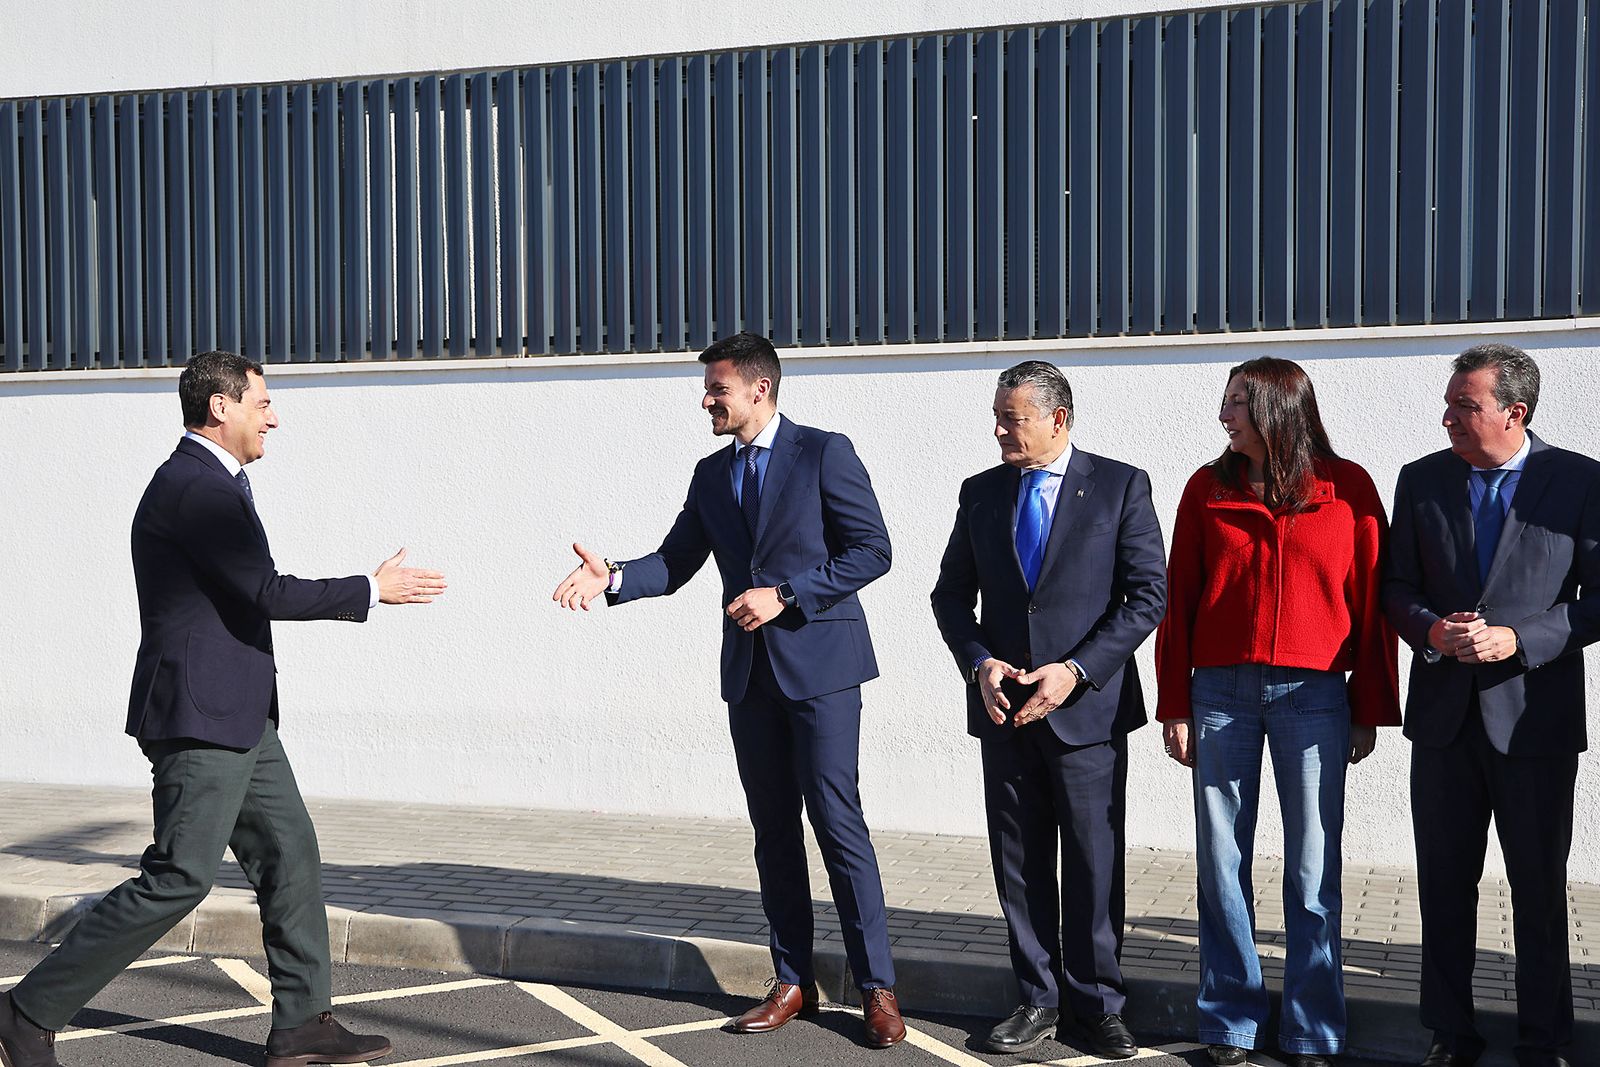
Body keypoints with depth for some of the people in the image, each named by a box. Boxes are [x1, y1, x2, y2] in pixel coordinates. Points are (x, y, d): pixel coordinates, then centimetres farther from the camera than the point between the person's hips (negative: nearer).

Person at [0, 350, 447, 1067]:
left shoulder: (205, 483, 15)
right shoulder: (195, 488, -17)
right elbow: (269, 593, -21)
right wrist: (372, 590, -11)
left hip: (238, 717, 11)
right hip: (201, 718, -11)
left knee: (290, 854, 9)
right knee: (179, 877, -7)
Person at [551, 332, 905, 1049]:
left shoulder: (824, 453, -5)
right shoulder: (711, 474, 13)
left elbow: (871, 550, -9)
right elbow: (675, 563, 11)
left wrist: (785, 596, -15)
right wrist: (614, 578, -8)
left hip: (820, 665, -6)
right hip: (750, 669, 6)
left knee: (836, 821, -7)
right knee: (773, 828, 9)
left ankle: (877, 986, 1)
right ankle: (793, 982, 18)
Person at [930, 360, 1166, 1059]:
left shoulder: (1120, 486, -2)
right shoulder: (981, 492, 9)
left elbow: (1147, 593, -6)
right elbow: (952, 593, 12)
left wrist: (1076, 670, -15)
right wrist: (979, 664, -6)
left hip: (1087, 709, -3)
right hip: (1005, 711, 4)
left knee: (1094, 866, 3)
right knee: (1019, 866, 8)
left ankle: (1099, 1006, 16)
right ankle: (1039, 1001, 20)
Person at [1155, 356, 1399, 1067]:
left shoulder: (1347, 488, 2)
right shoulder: (1207, 488, 6)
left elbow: (1370, 601, 3)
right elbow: (1178, 601, 6)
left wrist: (1371, 709, 0)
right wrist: (1175, 706, 1)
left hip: (1314, 694, -1)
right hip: (1221, 689, 2)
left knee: (1313, 870, 3)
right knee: (1221, 862, 5)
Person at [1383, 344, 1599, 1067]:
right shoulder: (1422, 481, 5)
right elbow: (1397, 585, 9)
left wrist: (1518, 640, -17)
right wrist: (1432, 630, -12)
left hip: (1535, 715, -3)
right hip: (1443, 714, 3)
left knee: (1540, 888, 7)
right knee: (1444, 886, 10)